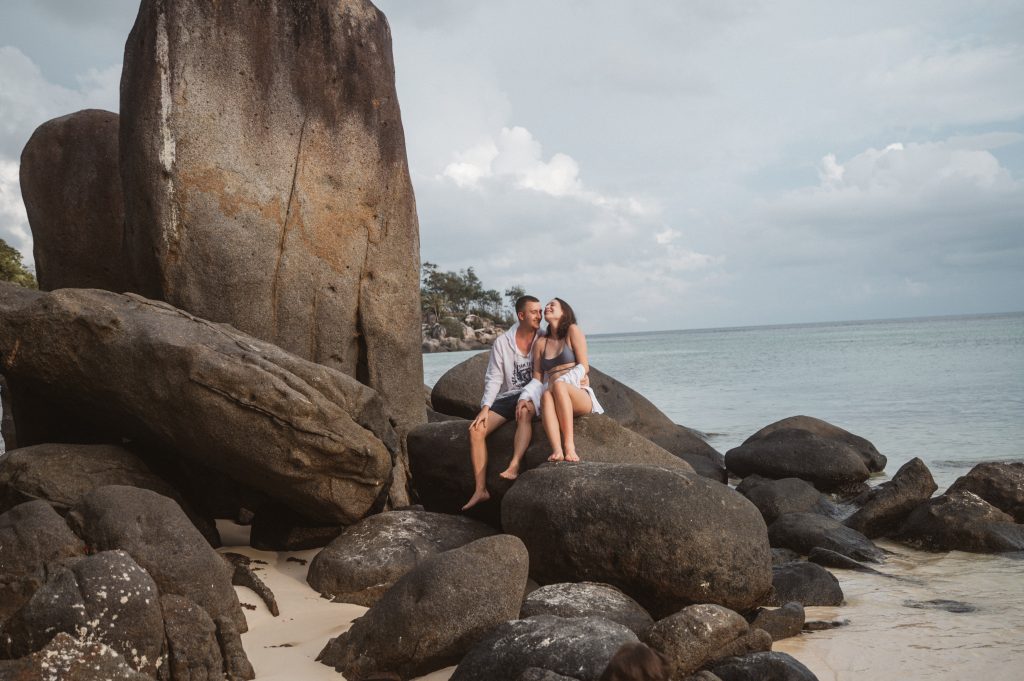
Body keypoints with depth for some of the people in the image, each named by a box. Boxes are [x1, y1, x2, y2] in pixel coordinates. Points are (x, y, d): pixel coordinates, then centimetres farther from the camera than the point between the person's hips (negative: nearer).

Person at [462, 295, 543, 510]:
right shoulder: (502, 342, 1)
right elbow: (494, 378, 1)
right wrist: (485, 408, -11)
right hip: (506, 396, 3)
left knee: (524, 413, -39)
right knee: (476, 429, -17)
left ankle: (514, 467, -49)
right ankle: (480, 490, -17)